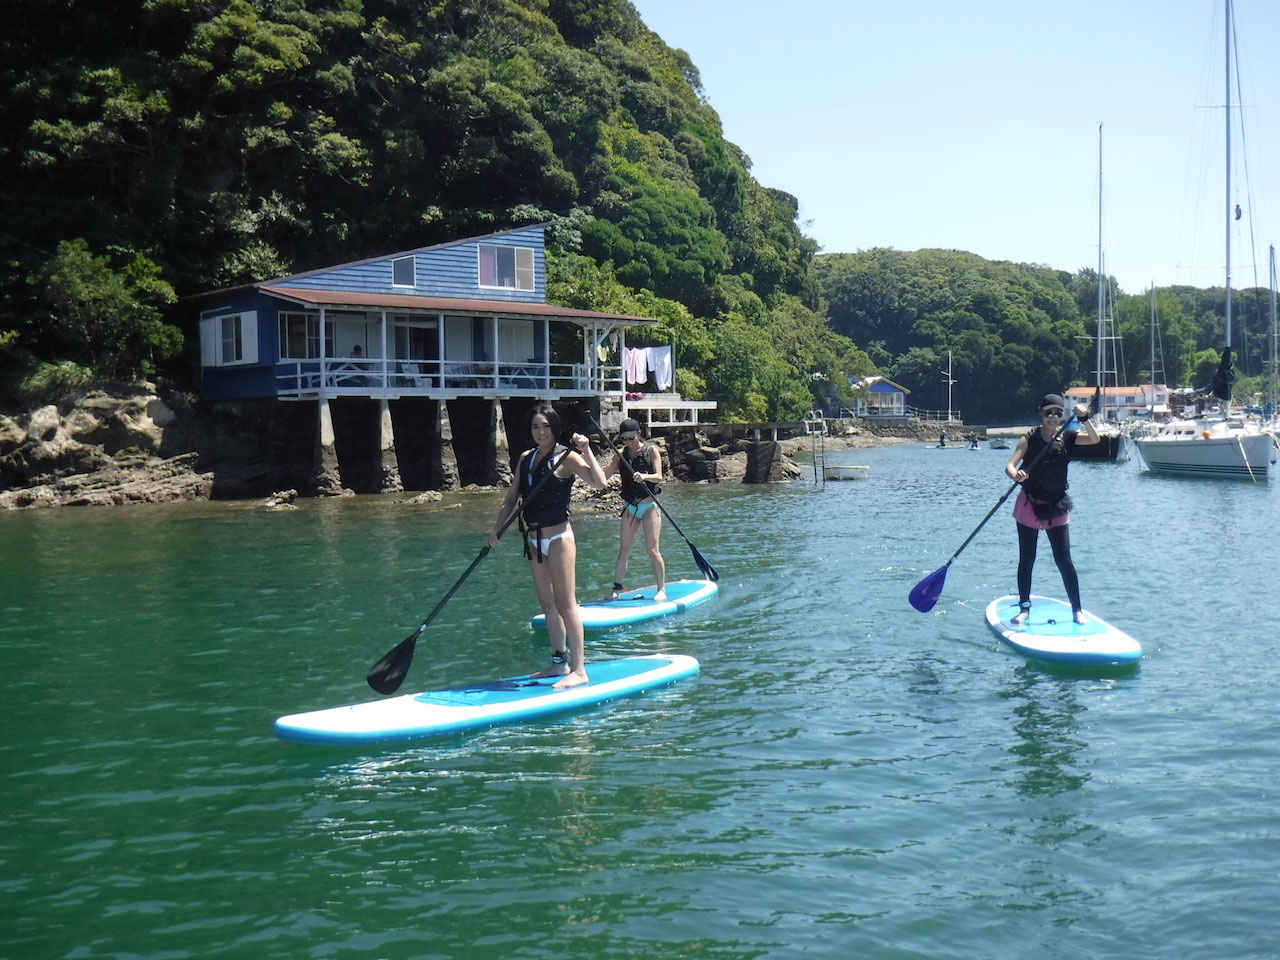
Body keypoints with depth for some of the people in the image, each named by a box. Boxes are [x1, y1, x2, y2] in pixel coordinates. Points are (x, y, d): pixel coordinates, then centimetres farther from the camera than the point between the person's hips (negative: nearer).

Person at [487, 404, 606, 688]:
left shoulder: (566, 458, -10)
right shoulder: (526, 458, 10)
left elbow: (599, 483, -25)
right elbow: (511, 498, 13)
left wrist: (586, 451, -30)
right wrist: (496, 528, 3)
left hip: (558, 537, -7)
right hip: (534, 539, 7)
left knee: (565, 603, -8)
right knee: (547, 603, 13)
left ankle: (579, 669, -5)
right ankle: (559, 662, 23)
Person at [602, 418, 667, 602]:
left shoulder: (651, 451, -2)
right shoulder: (621, 455, 8)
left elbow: (659, 476, -13)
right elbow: (603, 475, 1)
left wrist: (644, 477, -34)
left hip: (649, 505, -4)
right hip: (630, 507, 4)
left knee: (652, 548, -8)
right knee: (624, 549, 3)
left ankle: (662, 589, -1)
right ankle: (617, 588, 8)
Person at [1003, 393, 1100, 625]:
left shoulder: (1067, 438, 1)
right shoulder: (1029, 439, -8)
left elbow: (1095, 439, -12)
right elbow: (1009, 465, -18)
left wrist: (1084, 418, -25)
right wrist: (1016, 474, -40)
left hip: (1056, 506, 1)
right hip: (1029, 504, -1)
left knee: (1064, 561, -1)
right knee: (1026, 560, 6)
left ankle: (1077, 610, 8)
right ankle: (1024, 608, 17)